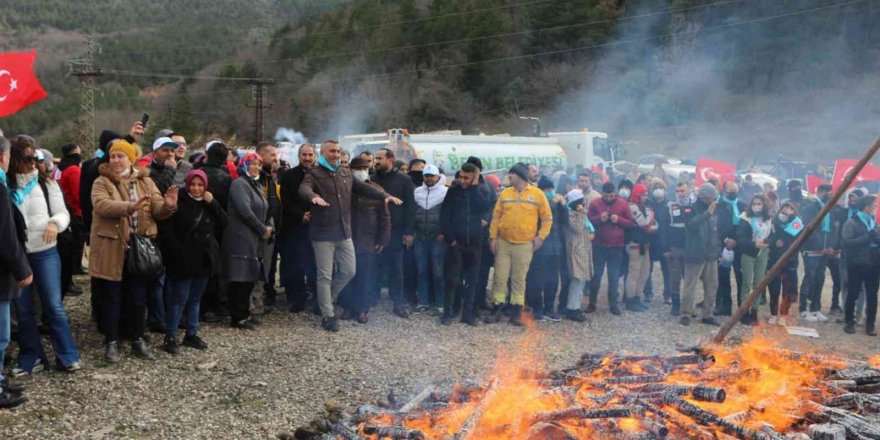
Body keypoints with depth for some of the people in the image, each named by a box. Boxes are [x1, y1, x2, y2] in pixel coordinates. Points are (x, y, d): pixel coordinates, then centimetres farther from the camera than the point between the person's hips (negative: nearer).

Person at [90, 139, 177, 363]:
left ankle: (137, 339, 26)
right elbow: (102, 205, -23)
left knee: (138, 297, 11)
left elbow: (157, 210, 0)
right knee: (112, 297, 5)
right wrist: (130, 206, -38)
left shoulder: (145, 181, 7)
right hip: (112, 248, -3)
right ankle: (111, 342, 15)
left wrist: (168, 206, -24)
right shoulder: (102, 182, -4)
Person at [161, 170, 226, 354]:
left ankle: (191, 334, 23)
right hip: (183, 260, -6)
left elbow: (223, 223, 0)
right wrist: (176, 253, -17)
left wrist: (213, 203, -9)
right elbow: (168, 231, -11)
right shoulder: (179, 204, -9)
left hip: (204, 259, 6)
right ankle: (170, 337, 5)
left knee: (195, 298, 14)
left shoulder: (210, 204, 10)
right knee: (179, 298, -3)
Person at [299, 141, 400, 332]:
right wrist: (314, 197, -49)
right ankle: (327, 315, 8)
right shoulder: (314, 174, -7)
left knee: (349, 271, 11)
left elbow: (364, 188, 11)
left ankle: (326, 300, 31)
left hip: (344, 232, 6)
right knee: (325, 276, 0)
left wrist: (385, 196, -5)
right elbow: (304, 189, -25)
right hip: (323, 234, -6)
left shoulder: (346, 173, 12)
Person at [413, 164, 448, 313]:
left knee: (438, 271, -3)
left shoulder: (445, 192, -3)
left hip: (438, 238, -4)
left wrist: (445, 232, -8)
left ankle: (441, 303, 6)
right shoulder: (417, 192, 10)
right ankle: (423, 302, 15)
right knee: (422, 271, 7)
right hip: (420, 238, 4)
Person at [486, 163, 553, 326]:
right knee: (500, 277, 3)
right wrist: (493, 237, -1)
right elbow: (496, 216, 7)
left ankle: (516, 312, 11)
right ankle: (496, 309, 11)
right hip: (503, 242, 2)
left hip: (524, 245, -2)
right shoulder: (505, 193, 5)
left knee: (519, 279, 4)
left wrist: (541, 236, -6)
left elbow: (547, 218, 2)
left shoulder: (537, 194, -1)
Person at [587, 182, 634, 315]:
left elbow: (631, 222, 0)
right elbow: (587, 220, -1)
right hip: (599, 246, 0)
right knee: (596, 275, 6)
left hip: (616, 247, 0)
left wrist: (619, 220, -17)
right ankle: (592, 303, 15)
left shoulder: (623, 204, -1)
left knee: (614, 277, 5)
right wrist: (599, 218, -18)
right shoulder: (595, 203, -2)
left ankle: (613, 304, 13)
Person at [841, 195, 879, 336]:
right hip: (857, 265, -5)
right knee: (853, 294, 3)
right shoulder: (852, 223, -4)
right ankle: (849, 322, 14)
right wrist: (867, 237, -18)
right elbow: (847, 243, -14)